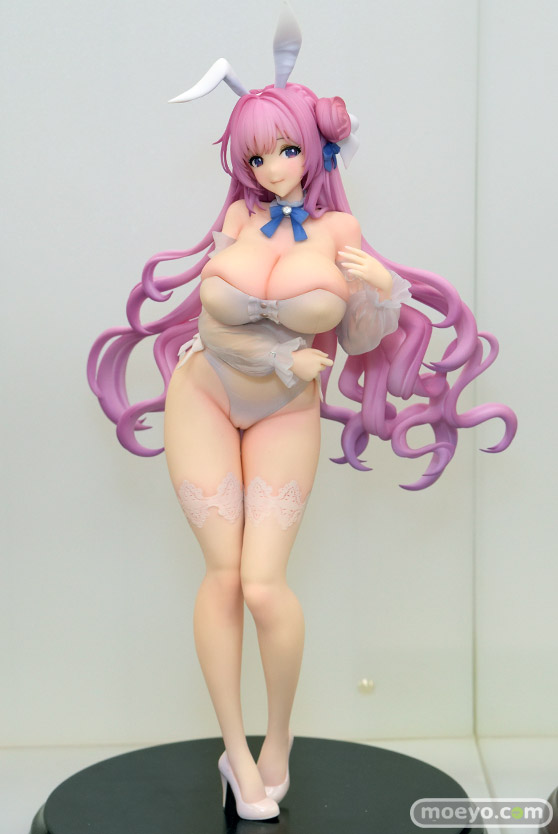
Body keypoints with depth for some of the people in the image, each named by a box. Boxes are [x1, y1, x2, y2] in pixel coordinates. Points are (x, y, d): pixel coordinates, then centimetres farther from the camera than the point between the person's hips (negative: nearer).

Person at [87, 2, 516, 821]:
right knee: (224, 574, -2)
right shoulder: (239, 217, -8)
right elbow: (213, 323, -11)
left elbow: (360, 341, -5)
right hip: (202, 397, 1)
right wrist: (286, 356, -21)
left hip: (285, 417, 0)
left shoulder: (340, 229, -9)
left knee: (265, 584, -11)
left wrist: (383, 291, -24)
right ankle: (235, 751, 10)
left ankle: (279, 743, 12)